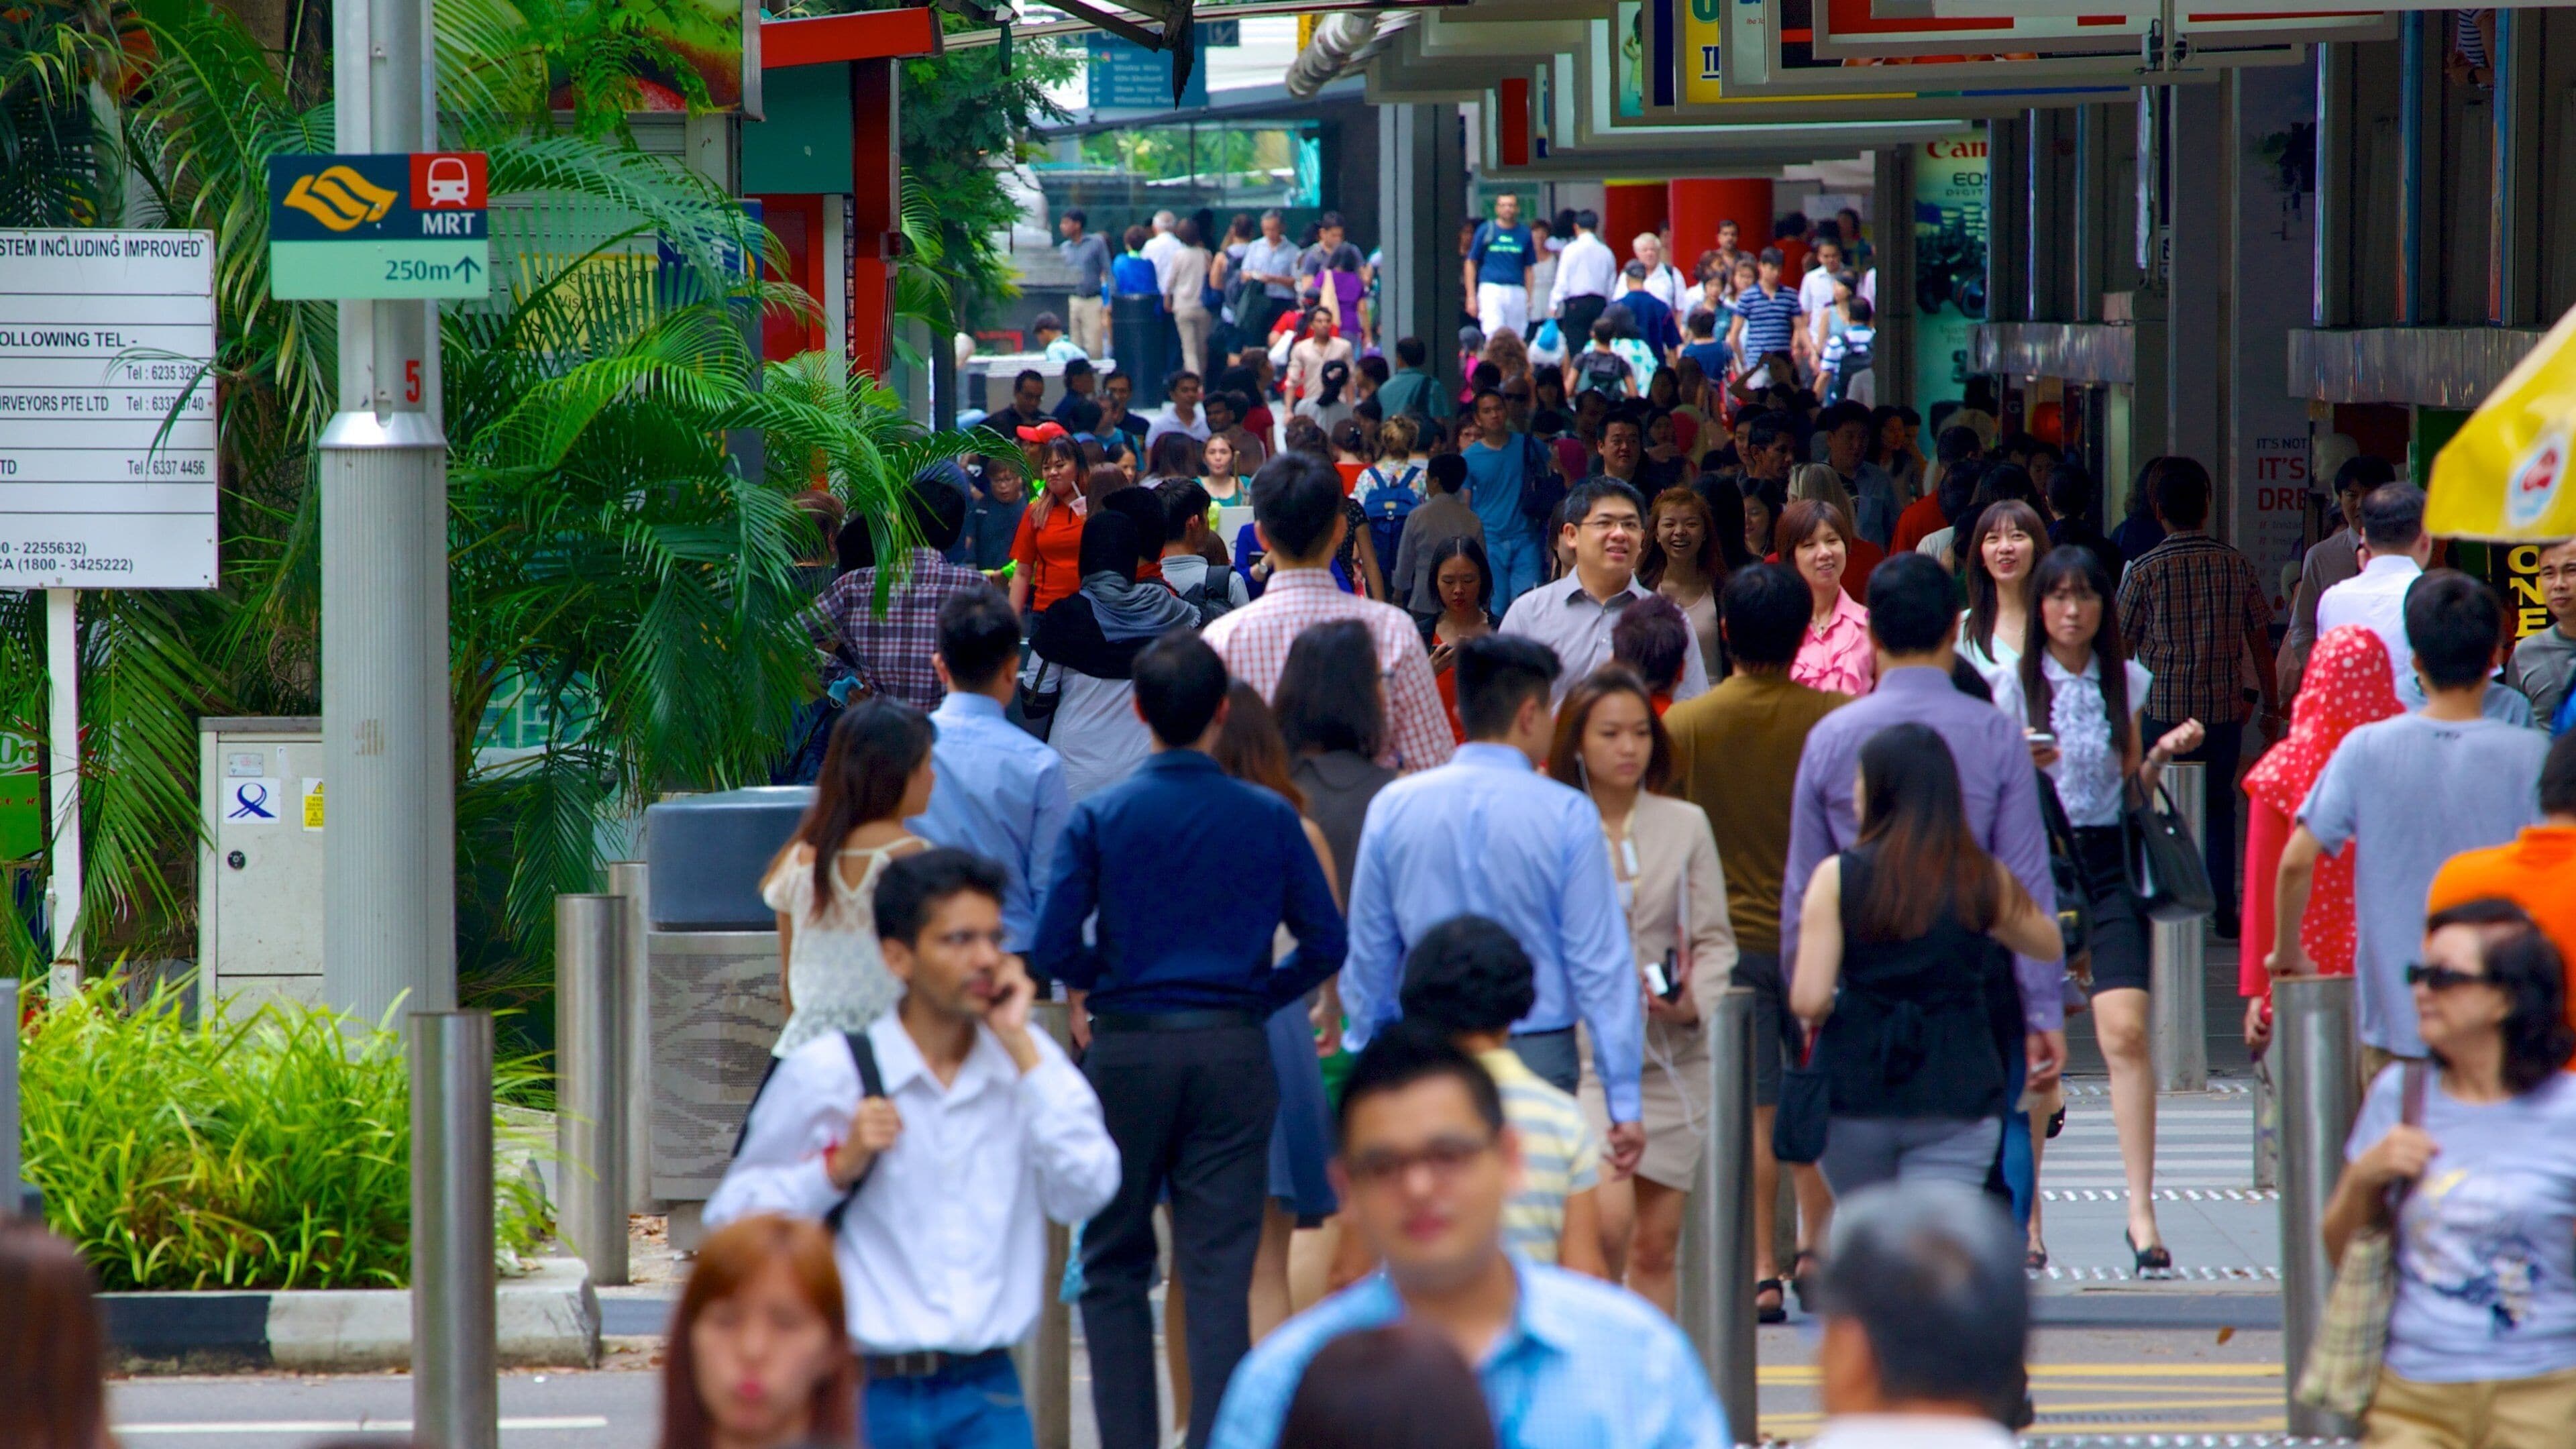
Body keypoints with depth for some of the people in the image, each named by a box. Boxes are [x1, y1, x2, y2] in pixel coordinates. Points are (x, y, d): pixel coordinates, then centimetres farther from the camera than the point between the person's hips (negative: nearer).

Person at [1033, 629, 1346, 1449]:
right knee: (1220, 1273, 1)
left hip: (1127, 1048, -1)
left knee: (1114, 1266, 11)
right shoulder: (1269, 819, -1)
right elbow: (1325, 943, -1)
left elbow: (1053, 948, -9)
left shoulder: (1099, 818, -4)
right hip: (1233, 1055, 1)